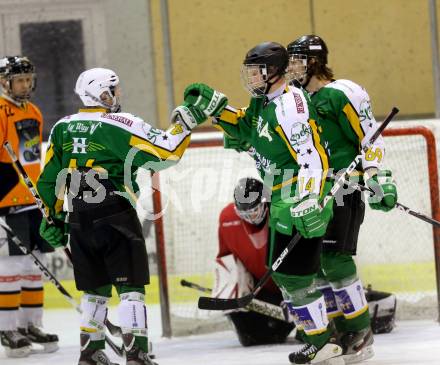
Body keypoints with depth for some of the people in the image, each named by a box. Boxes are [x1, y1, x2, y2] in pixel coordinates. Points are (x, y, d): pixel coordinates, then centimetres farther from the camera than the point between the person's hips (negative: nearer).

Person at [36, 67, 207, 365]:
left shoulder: (62, 128, 10)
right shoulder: (120, 125, -8)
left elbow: (50, 178, 13)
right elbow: (165, 152, -13)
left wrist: (53, 217, 22)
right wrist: (187, 120, -2)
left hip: (78, 222, 6)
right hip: (115, 216, -6)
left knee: (96, 288, 18)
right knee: (130, 286, -3)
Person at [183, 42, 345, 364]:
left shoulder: (289, 104, -21)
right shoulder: (264, 101, 10)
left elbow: (311, 156, -27)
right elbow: (244, 130, 27)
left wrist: (306, 202, -35)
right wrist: (214, 105, 14)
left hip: (302, 199, -11)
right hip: (281, 201, 11)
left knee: (295, 273, -8)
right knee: (281, 271, 14)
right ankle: (318, 334, 21)